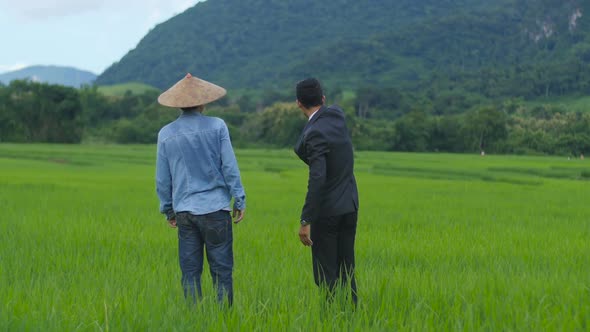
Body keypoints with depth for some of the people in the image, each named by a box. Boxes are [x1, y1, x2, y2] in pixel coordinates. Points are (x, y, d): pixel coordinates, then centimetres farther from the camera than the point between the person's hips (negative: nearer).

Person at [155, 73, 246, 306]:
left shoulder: (166, 134, 3)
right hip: (215, 208, -3)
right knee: (221, 270, 3)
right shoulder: (217, 126, -5)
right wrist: (240, 200, 4)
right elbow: (229, 167, -6)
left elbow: (162, 179, 8)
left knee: (190, 272, 8)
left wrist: (168, 210, 20)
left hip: (184, 211, 3)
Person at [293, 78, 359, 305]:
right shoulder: (336, 115, 3)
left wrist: (305, 221, -24)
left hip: (327, 211, -8)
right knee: (346, 270, 14)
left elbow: (317, 179, -26)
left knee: (326, 274, 0)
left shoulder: (316, 133, -19)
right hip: (350, 207, 8)